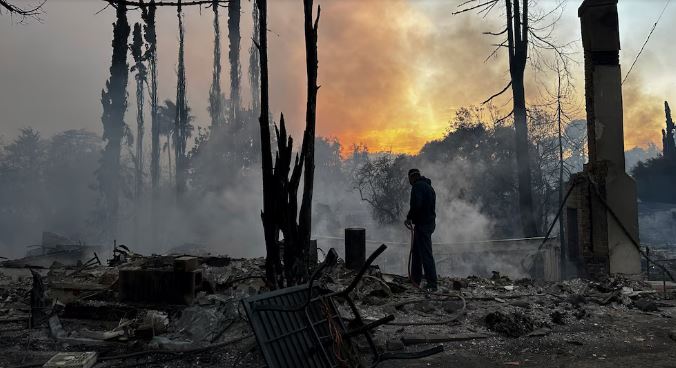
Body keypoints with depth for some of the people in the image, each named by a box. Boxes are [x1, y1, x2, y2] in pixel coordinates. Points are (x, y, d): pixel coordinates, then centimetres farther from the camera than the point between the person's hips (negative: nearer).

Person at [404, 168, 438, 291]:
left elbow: (416, 205, -25)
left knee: (426, 254, -9)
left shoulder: (417, 186, -12)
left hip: (422, 224, -10)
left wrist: (409, 218, -10)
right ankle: (415, 279, 25)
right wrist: (412, 219, 17)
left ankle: (432, 283, -9)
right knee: (416, 251, 19)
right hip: (429, 222, 10)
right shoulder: (428, 186, 19)